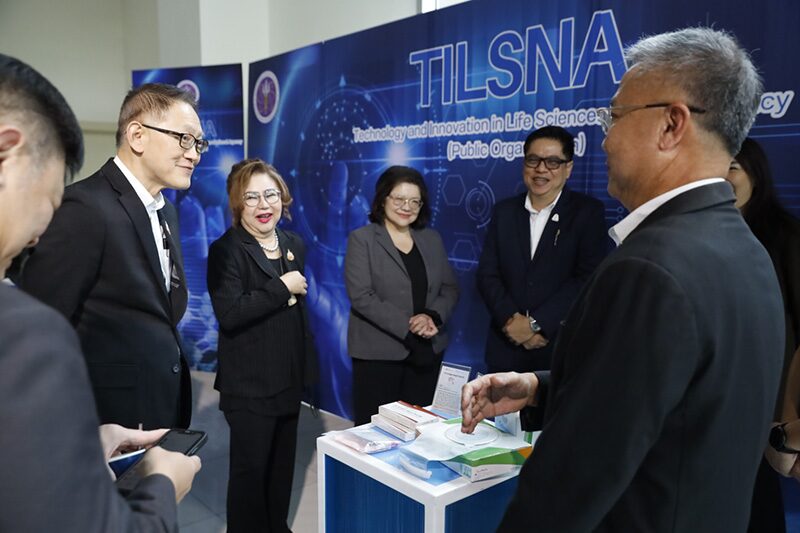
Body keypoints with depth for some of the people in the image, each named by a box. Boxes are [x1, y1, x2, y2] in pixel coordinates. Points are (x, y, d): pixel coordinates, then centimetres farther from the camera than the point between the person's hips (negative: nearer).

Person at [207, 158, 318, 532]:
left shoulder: (293, 244, 8)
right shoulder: (226, 250, -13)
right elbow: (229, 314, -27)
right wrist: (282, 288, -21)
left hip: (289, 376, 7)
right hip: (249, 383, -7)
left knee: (283, 463, 19)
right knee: (250, 467, 6)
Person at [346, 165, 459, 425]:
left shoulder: (432, 239, 12)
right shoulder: (362, 239, -3)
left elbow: (450, 288, 10)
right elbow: (361, 296, -12)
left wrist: (432, 316, -10)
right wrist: (408, 326, -18)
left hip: (427, 351, 4)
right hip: (379, 352, -4)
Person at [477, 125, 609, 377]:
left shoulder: (588, 211, -3)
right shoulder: (504, 211, 7)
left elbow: (589, 277, -12)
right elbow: (487, 274, 3)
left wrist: (535, 324, -16)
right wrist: (511, 320, -13)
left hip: (562, 347, -3)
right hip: (506, 346, 3)